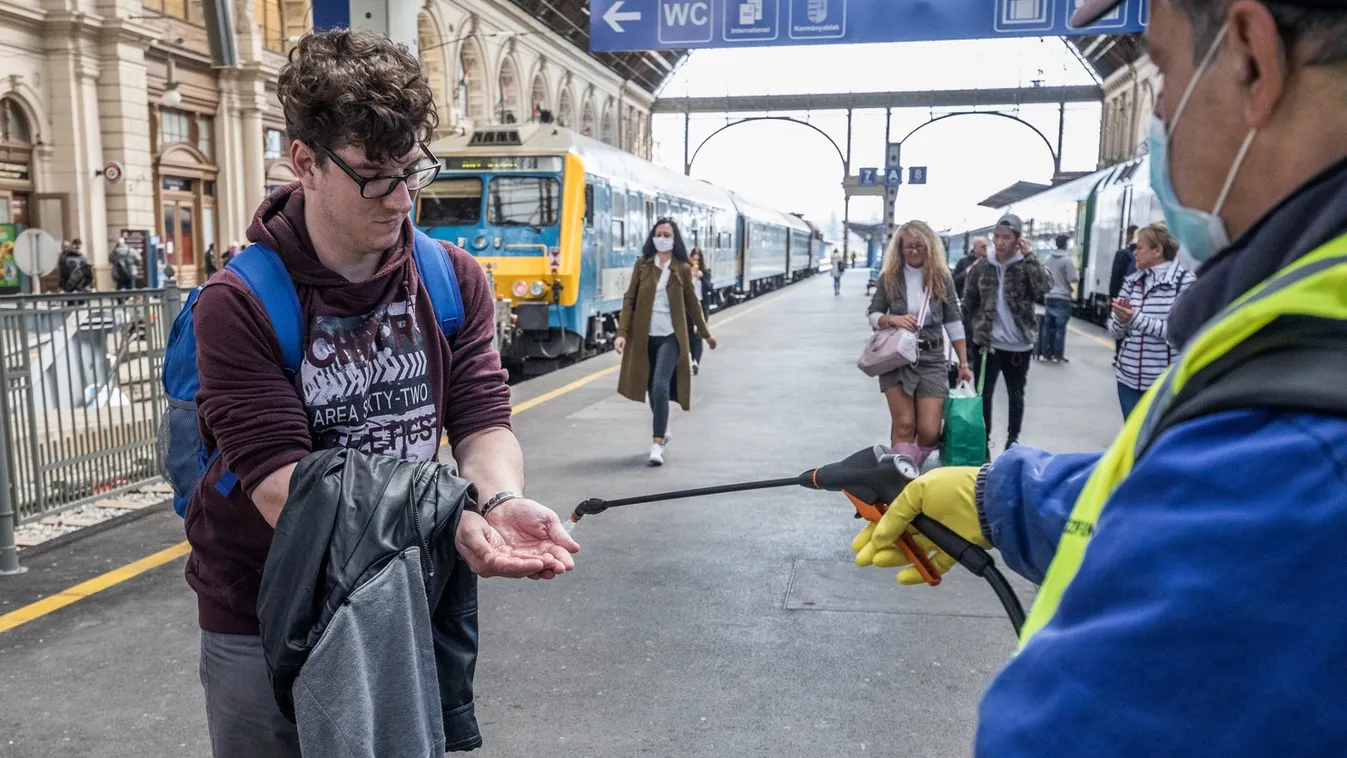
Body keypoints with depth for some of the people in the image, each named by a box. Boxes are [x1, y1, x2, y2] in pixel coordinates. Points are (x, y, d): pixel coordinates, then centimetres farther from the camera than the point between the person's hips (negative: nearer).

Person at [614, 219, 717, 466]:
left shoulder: (683, 269, 1)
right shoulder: (642, 264, 3)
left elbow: (692, 303, 11)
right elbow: (629, 299, 1)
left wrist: (706, 333, 19)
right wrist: (622, 332, -9)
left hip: (670, 336, -2)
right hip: (645, 336, 2)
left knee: (661, 386, -17)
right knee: (651, 388, 14)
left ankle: (657, 443, -14)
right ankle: (663, 429, 38)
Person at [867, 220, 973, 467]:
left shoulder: (942, 278, 2)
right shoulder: (889, 277, 1)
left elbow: (953, 323, 4)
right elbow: (872, 315, 7)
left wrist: (964, 364, 2)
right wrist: (892, 320, -16)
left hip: (931, 359, 1)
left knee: (930, 430, -6)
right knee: (904, 425, -6)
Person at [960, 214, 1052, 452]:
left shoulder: (1027, 267, -2)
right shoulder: (981, 268, 1)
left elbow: (1045, 287, -22)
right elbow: (968, 304, 9)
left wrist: (1028, 256, -20)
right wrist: (979, 327, 4)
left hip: (1019, 346, 0)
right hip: (986, 344, 0)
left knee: (1016, 396, 13)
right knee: (983, 395, 3)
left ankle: (1013, 442, 28)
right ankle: (983, 443, 15)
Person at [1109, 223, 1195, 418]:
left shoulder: (1185, 282, -5)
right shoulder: (1132, 282, 8)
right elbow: (1115, 331, 7)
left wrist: (1137, 318, -20)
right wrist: (1121, 320, -15)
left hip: (1166, 382, -4)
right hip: (1129, 377, 5)